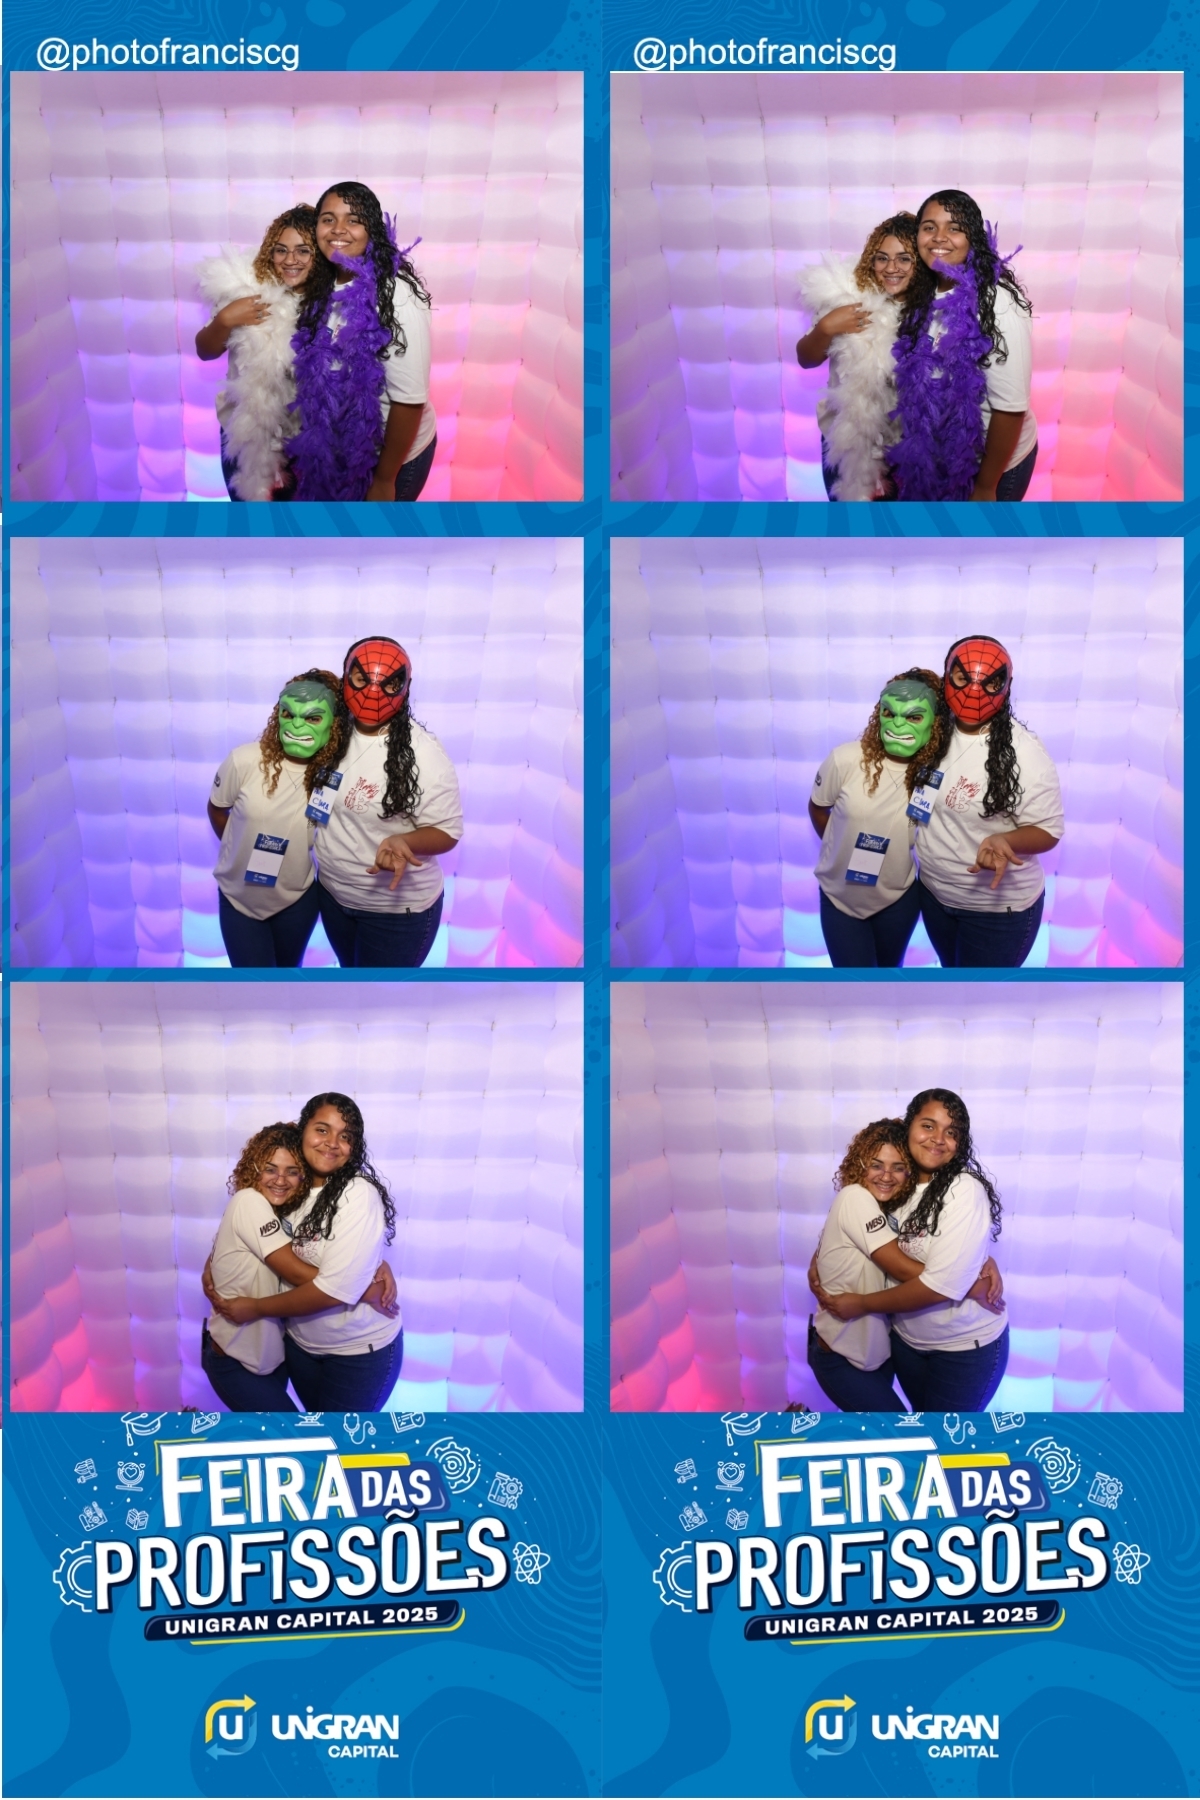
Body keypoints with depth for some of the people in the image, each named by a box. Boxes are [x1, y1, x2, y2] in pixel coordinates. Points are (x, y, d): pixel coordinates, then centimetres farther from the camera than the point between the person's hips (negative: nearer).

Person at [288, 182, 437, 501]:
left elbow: (410, 398, -24)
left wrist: (384, 479, -19)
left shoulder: (395, 295, -25)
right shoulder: (327, 286, -2)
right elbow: (318, 375, 8)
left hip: (391, 453, -7)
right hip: (339, 448, 7)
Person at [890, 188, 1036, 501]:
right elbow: (919, 383, 6)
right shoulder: (928, 294, -2)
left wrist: (986, 485, -19)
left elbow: (1011, 406, -24)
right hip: (941, 455, 6)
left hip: (992, 460, -6)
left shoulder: (997, 304, -25)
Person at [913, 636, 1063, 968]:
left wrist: (1005, 840, -36)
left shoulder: (1023, 751, -23)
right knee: (951, 970, 26)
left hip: (998, 905, -6)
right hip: (934, 892, 6)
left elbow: (1047, 830, -19)